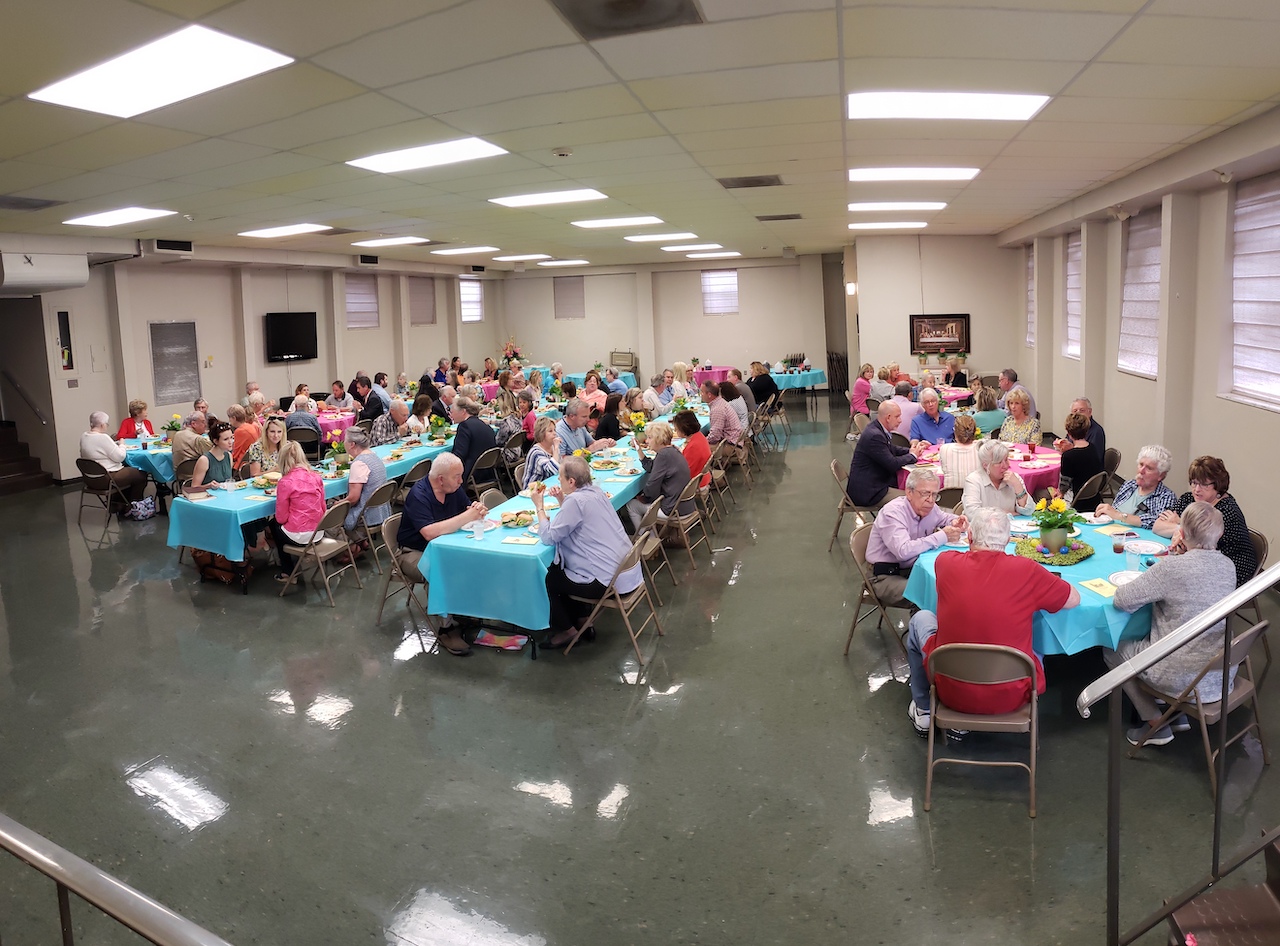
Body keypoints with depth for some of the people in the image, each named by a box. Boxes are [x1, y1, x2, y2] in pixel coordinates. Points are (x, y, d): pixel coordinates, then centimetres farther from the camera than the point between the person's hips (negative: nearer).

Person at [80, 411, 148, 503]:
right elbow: (120, 457, -20)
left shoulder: (84, 436, 4)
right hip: (108, 478, -10)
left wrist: (115, 444, 8)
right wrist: (121, 445, -2)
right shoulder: (103, 438, -23)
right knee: (141, 475, 5)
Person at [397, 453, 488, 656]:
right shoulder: (419, 495, -22)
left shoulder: (455, 489, 0)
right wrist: (466, 517, -32)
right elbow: (429, 532, -34)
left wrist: (477, 511, -20)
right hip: (414, 553, -7)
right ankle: (446, 628, -21)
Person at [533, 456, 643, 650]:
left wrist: (539, 507, -5)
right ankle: (582, 619, 32)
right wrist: (562, 500, 7)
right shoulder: (595, 491, 5)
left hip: (609, 581, -9)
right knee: (558, 568, 26)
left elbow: (549, 537, -16)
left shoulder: (576, 501, -21)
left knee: (548, 578, 11)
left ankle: (566, 629, 24)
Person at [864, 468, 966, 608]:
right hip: (887, 576, -8)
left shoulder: (929, 508, 3)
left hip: (914, 569, 8)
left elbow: (945, 517, 29)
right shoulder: (892, 512, -21)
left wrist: (956, 522, 3)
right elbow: (903, 551, -35)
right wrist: (942, 536, -28)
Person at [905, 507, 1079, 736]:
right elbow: (1074, 599, 4)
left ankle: (923, 711, 34)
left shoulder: (946, 562, -10)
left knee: (920, 619, 27)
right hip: (1011, 697, -1)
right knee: (1036, 651, 34)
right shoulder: (1027, 570, -15)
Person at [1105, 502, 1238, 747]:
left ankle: (1157, 726, 17)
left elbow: (1122, 600, -21)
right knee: (1142, 638, 30)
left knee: (1112, 650, 16)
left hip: (1183, 678, -7)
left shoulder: (1172, 567, -25)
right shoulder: (1228, 566, -4)